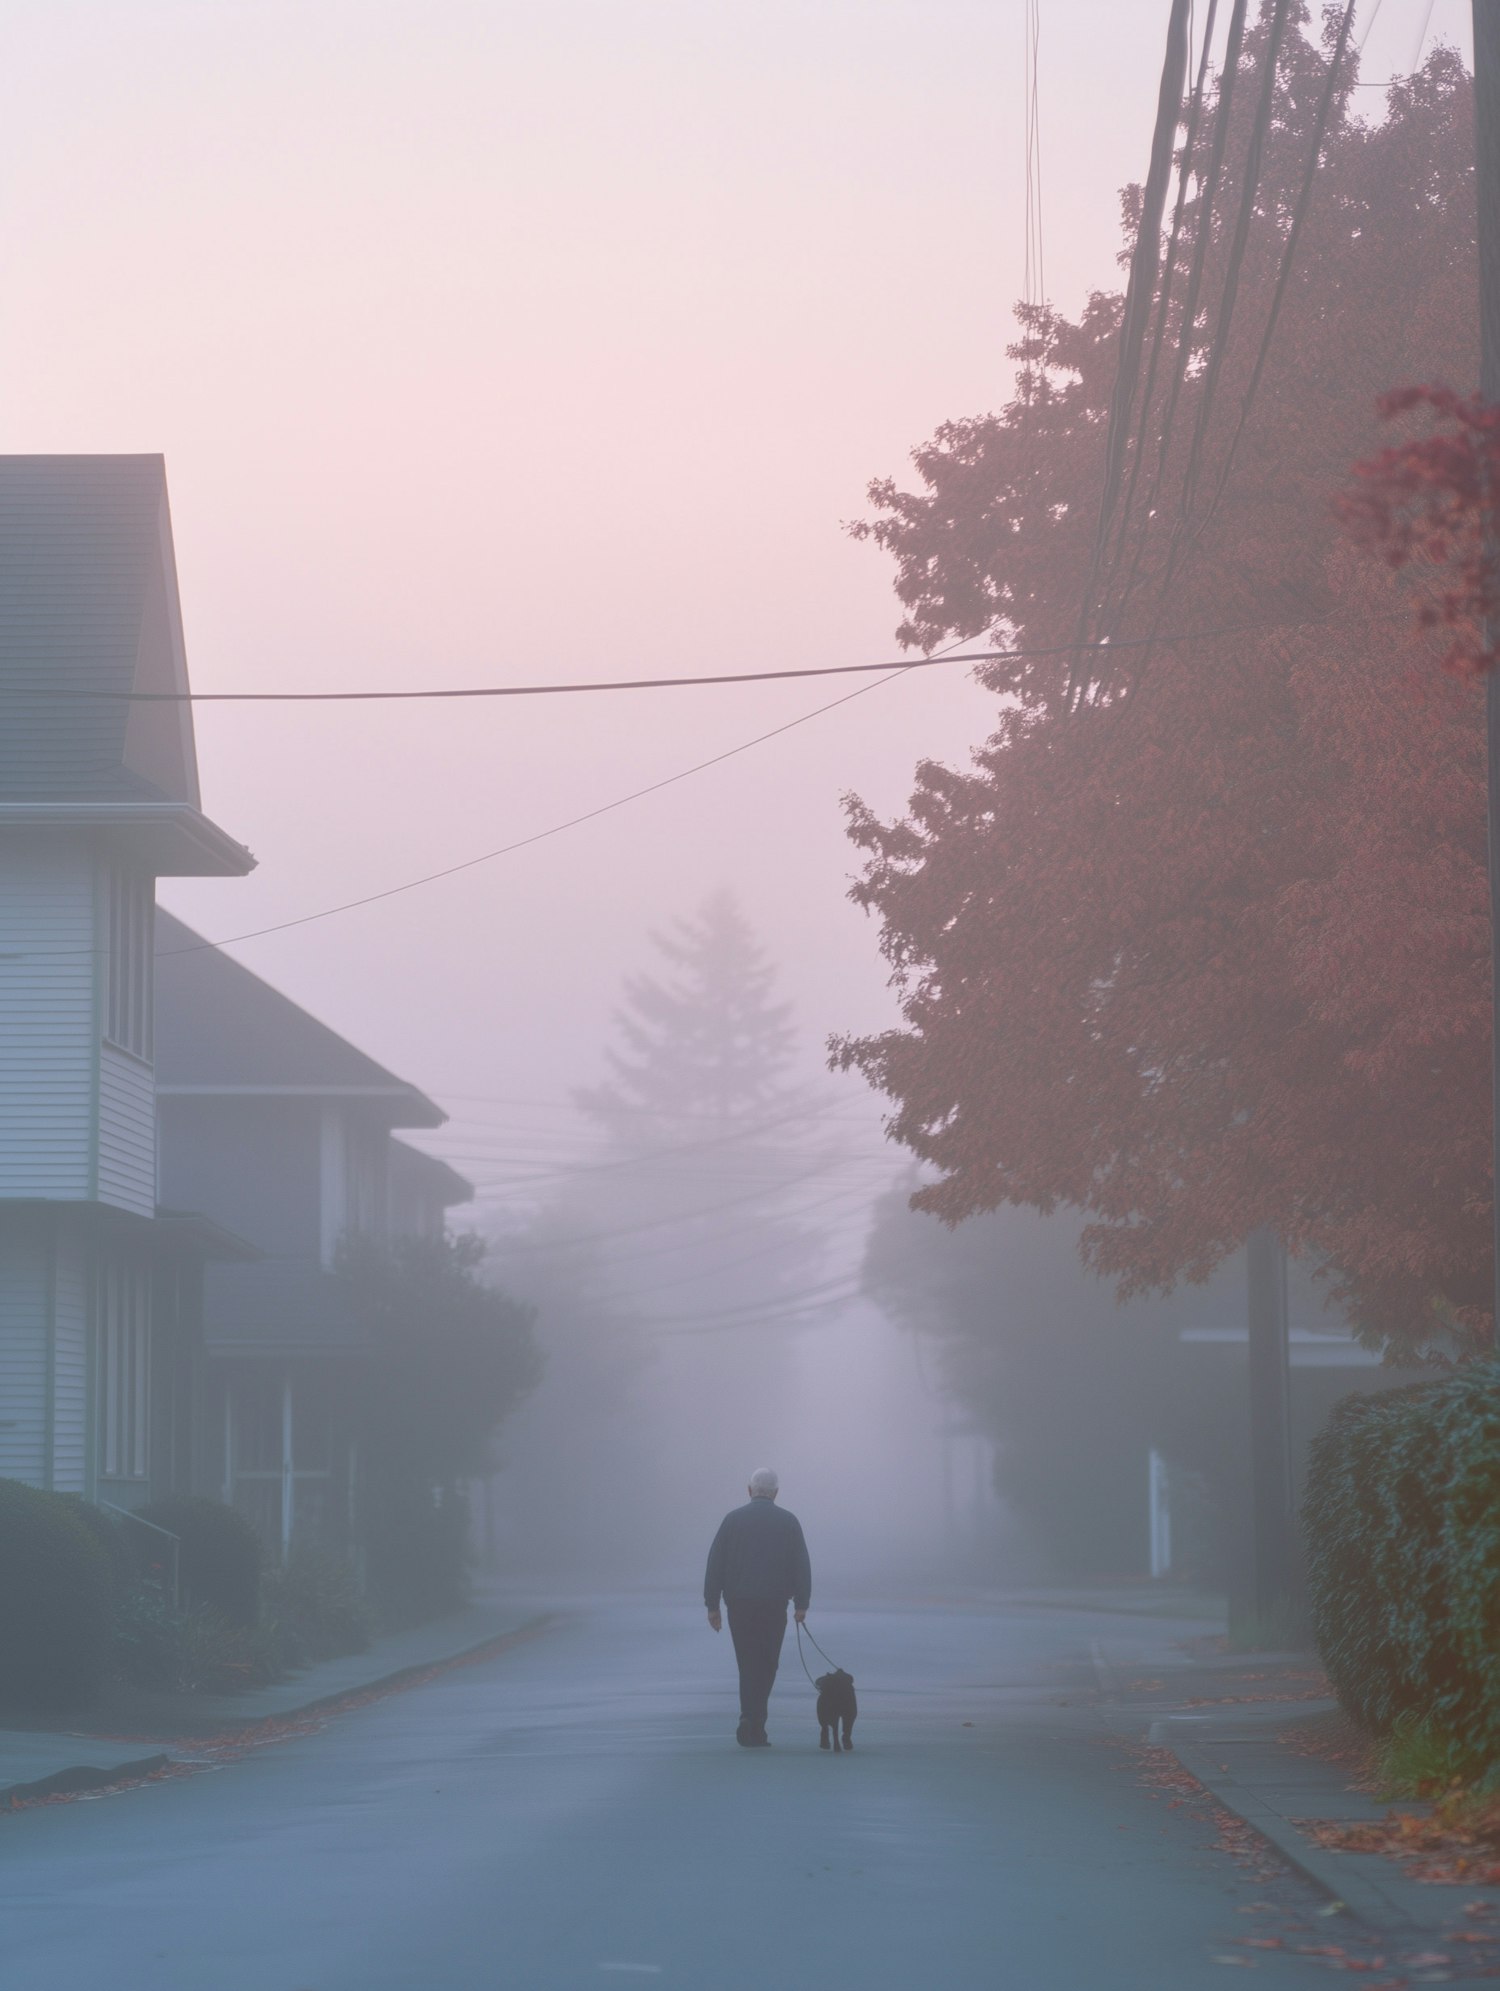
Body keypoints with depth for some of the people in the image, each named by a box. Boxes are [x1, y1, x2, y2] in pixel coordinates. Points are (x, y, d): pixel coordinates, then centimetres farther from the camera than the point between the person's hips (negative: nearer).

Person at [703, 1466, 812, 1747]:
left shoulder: (733, 1519, 3)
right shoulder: (788, 1521, 1)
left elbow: (715, 1563, 1)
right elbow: (801, 1564, -2)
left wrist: (712, 1605, 5)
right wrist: (801, 1604, 1)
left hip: (739, 1605, 1)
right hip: (774, 1605, -1)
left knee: (748, 1665, 10)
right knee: (765, 1666, 5)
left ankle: (752, 1727, 4)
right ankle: (752, 1726, -7)